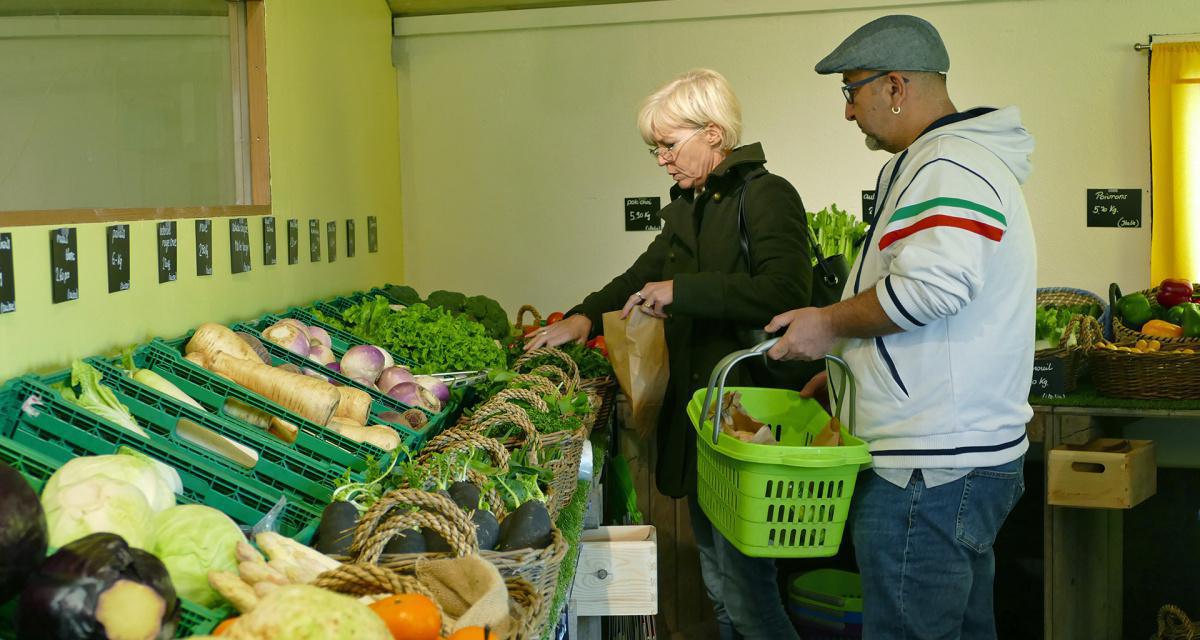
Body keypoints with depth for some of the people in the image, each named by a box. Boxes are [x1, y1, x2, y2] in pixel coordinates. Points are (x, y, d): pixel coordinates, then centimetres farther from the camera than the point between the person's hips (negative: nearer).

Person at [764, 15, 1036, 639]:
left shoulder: (949, 168, -16)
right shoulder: (954, 161, 20)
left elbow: (932, 285, -31)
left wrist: (830, 324, -16)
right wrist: (845, 367, 25)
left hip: (931, 471, -11)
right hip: (966, 456, 11)